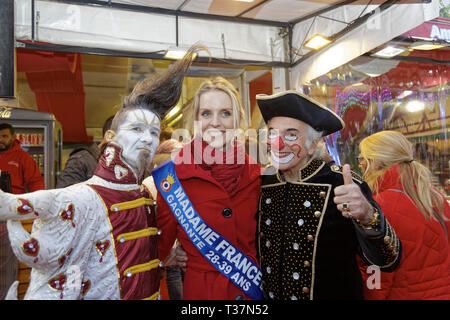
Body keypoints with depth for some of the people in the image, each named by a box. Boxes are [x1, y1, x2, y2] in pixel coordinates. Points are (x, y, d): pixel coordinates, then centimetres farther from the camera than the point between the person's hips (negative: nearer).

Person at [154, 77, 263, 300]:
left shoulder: (254, 172, -4)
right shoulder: (175, 173, -12)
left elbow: (261, 238, 7)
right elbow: (162, 243, -4)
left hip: (253, 289, 3)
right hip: (200, 289, -2)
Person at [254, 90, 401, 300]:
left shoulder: (339, 183, -19)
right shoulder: (262, 184, -6)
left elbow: (388, 261, -25)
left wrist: (367, 217, -43)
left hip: (332, 294, -3)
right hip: (268, 295, 4)